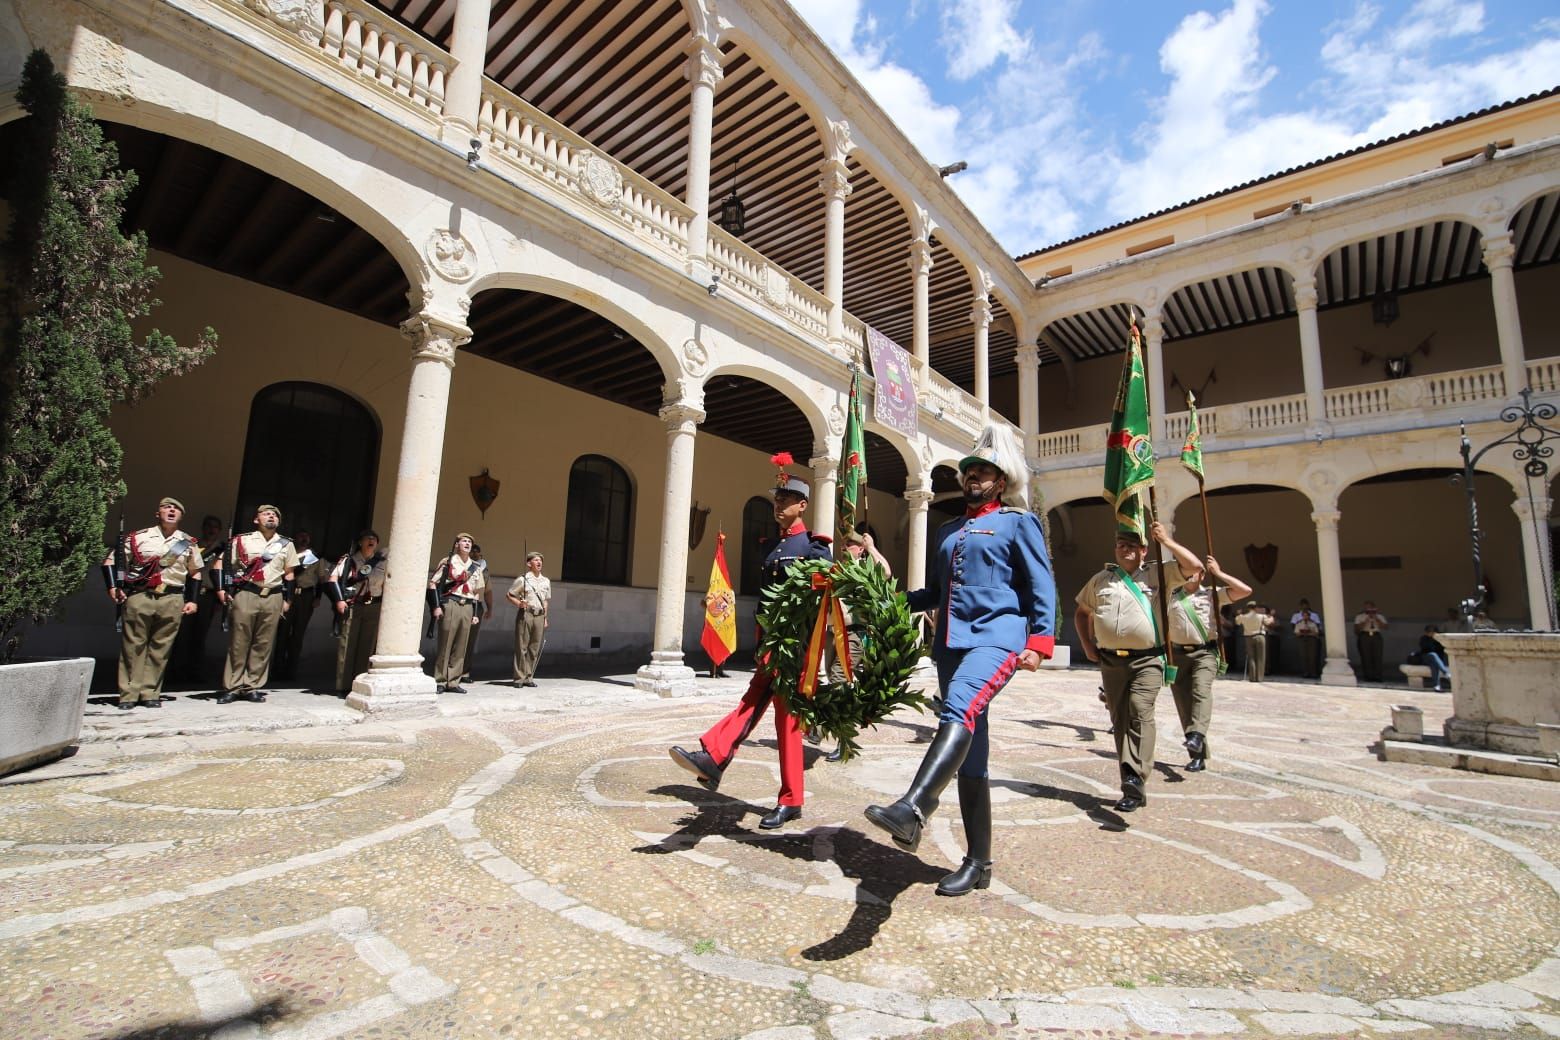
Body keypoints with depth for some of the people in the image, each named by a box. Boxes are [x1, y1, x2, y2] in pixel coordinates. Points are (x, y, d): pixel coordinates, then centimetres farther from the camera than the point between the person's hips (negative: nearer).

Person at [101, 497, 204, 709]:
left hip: (172, 600, 1)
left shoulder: (189, 544, 12)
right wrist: (113, 586, -4)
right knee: (133, 646, 1)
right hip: (139, 597, -1)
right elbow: (111, 560, 9)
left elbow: (195, 573, 17)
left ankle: (150, 693, 12)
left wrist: (192, 600, 10)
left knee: (160, 648, 3)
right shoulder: (138, 538, 6)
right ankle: (129, 694, 8)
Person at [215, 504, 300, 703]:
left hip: (273, 597, 2)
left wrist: (287, 599, 11)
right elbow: (222, 563, 7)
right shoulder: (242, 540, 8)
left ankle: (253, 687, 9)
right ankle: (232, 687, 5)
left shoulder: (286, 544, 14)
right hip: (245, 594, -2)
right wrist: (221, 589, -3)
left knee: (263, 644, 2)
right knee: (238, 643, -1)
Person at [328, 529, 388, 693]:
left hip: (373, 608, 2)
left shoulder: (383, 561, 10)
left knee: (367, 646, 3)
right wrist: (339, 599, -10)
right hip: (351, 606, -2)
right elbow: (333, 578, -1)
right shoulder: (349, 559, 3)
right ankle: (343, 685, 6)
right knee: (347, 644, 0)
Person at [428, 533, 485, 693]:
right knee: (445, 644, -3)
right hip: (450, 604, -4)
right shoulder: (447, 562, 2)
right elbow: (432, 583, -1)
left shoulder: (477, 567, 15)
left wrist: (475, 613, 12)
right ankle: (439, 681, 5)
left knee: (461, 646, 4)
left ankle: (453, 682, 11)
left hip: (468, 607, 4)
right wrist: (436, 606, -10)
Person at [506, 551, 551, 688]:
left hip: (539, 616, 4)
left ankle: (529, 677, 12)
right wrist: (519, 603, -15)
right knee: (522, 647, -2)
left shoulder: (546, 581, 15)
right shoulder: (522, 579, 0)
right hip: (525, 614, -4)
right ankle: (519, 677, 4)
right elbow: (508, 595, 2)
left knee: (535, 648, 4)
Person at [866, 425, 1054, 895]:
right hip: (951, 642, 6)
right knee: (970, 757, 7)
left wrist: (1039, 641, -12)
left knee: (959, 709, -34)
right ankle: (977, 863, 16)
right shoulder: (947, 531, 23)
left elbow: (1042, 587, 1)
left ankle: (913, 810, -50)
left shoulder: (1019, 522, 7)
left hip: (997, 634, -6)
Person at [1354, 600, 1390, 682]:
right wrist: (1365, 621, -11)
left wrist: (1377, 619, -7)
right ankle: (1368, 677, -2)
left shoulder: (1379, 616, 14)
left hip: (1376, 637, 2)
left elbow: (1385, 627, 2)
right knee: (1366, 657, -6)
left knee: (1377, 657, -6)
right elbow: (1357, 628, -2)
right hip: (1364, 637, -2)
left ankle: (1377, 676, -2)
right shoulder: (1360, 616, 7)